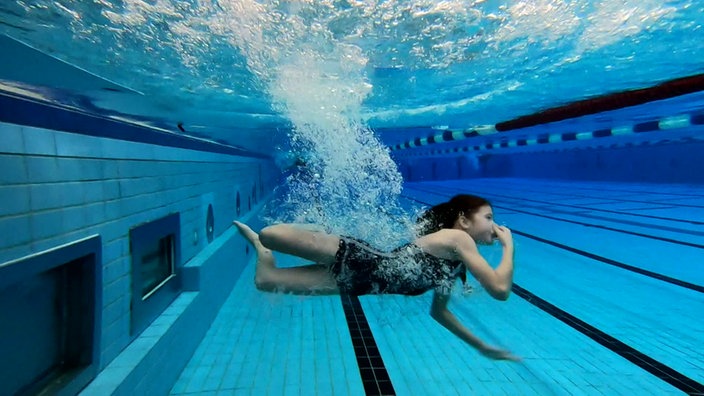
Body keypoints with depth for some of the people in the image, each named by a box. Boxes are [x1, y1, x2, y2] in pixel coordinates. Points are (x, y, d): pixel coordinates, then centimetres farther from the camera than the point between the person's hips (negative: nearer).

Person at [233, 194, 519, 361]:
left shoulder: (456, 264, 13)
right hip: (355, 260, -8)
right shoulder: (458, 239, -13)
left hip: (355, 281, 8)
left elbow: (439, 311, 21)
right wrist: (509, 246, -6)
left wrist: (481, 346, 25)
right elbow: (501, 289, -23)